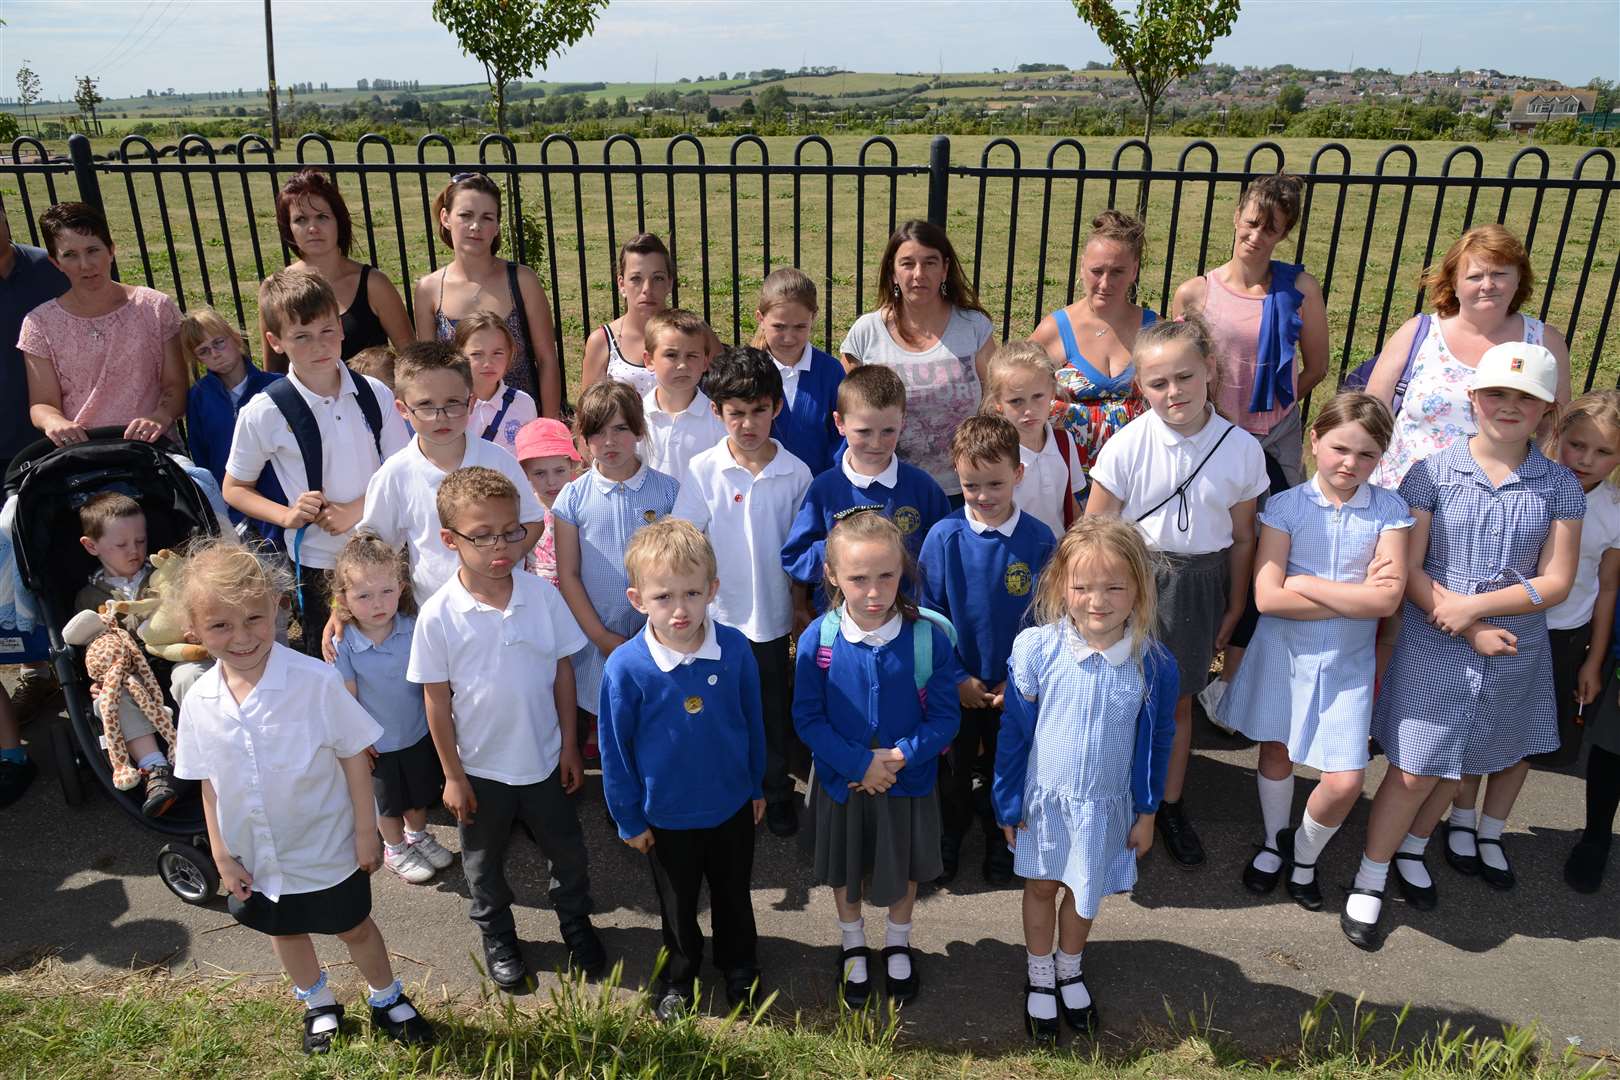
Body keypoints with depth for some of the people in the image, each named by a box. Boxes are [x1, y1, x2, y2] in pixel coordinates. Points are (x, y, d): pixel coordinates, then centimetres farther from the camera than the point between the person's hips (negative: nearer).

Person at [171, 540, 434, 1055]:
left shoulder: (316, 681, -25)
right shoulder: (199, 703, -13)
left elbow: (355, 756, -16)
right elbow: (209, 783, -1)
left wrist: (365, 831, -12)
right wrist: (222, 856, 2)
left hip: (327, 851, -4)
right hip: (257, 860, 4)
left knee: (355, 928, 17)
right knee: (285, 932, 25)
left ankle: (387, 1000, 44)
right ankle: (319, 1005, 52)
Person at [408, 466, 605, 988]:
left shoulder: (542, 595, -14)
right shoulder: (439, 615, -19)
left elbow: (563, 671, -4)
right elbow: (437, 700, -10)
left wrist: (569, 745, 0)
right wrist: (452, 775, -5)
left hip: (544, 759, 1)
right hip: (480, 768, -1)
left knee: (567, 852, 20)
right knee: (484, 865, 21)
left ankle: (577, 924, 47)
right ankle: (497, 938, 47)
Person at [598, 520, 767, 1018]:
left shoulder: (735, 649, -19)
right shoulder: (625, 667, -26)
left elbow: (753, 723, -3)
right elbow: (615, 749, -12)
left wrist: (756, 787, 6)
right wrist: (629, 818, -4)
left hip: (733, 806, 2)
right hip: (667, 817, -1)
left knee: (734, 897, 25)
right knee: (678, 907, 23)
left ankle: (740, 967, 52)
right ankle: (679, 976, 51)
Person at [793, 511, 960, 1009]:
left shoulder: (928, 637, -20)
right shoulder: (818, 640, -19)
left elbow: (945, 716, -13)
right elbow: (808, 719, -13)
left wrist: (899, 757, -24)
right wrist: (859, 765, -20)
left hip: (909, 781, 0)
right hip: (841, 781, 0)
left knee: (905, 867, 23)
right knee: (845, 870, 22)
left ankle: (898, 946, 51)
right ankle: (853, 946, 50)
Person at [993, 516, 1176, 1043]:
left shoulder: (1153, 664, -18)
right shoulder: (1036, 649, -21)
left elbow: (1156, 741, -3)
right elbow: (1014, 732, -9)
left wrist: (1147, 811, 5)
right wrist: (1008, 802, -3)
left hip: (1106, 804, 1)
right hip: (1043, 798, -1)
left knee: (1084, 893, 20)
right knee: (1041, 886, 19)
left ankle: (1069, 971, 49)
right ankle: (1040, 977, 44)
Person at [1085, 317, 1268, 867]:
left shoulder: (1242, 448, -9)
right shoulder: (1127, 445, -15)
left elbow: (1241, 537, 3)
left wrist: (1234, 608, 10)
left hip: (1200, 584, 2)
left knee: (1179, 701, 17)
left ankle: (1170, 805, 36)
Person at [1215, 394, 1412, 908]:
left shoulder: (1389, 510, -7)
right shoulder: (1285, 505, -10)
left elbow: (1387, 599, -18)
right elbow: (1267, 597, -17)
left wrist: (1304, 583, -17)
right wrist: (1353, 598, -17)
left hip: (1348, 661, 0)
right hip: (1283, 651, 0)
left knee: (1345, 782, -2)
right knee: (1276, 750, 16)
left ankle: (1305, 853, 29)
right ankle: (1274, 842, 43)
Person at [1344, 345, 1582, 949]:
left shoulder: (1561, 487, -1)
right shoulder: (1434, 473, -7)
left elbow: (1556, 582, -5)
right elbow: (1408, 569, -9)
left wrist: (1474, 606, -17)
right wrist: (1470, 633, -16)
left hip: (1516, 651, 3)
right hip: (1435, 646, -3)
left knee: (1455, 763, 17)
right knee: (1413, 770, -1)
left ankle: (1412, 850, 40)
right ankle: (1369, 883, 14)